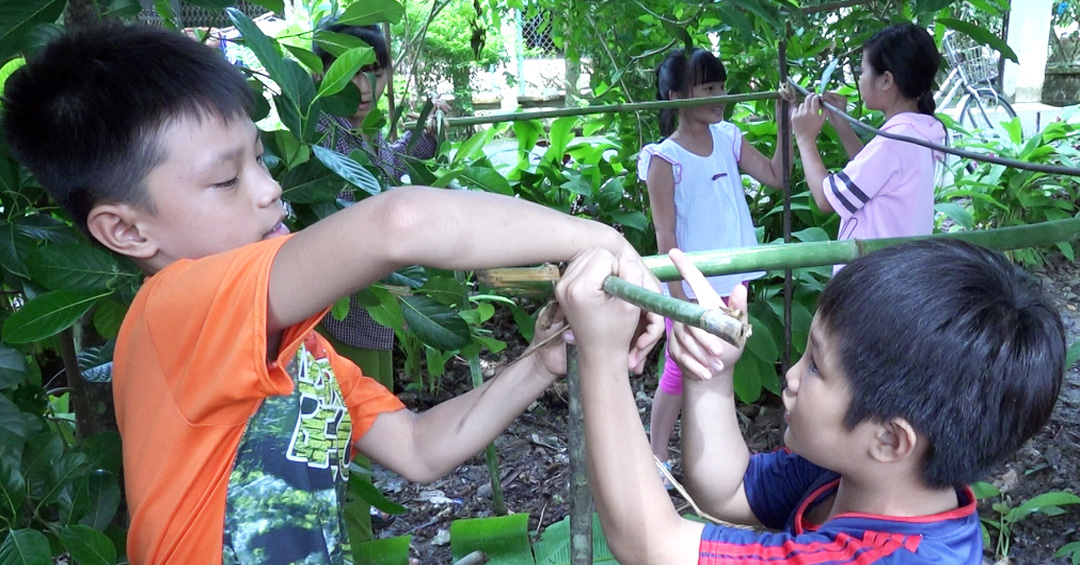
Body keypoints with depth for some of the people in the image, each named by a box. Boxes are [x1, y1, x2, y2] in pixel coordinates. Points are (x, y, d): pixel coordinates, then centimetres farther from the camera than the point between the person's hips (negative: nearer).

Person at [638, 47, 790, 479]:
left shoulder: (729, 139, 4)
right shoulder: (665, 158, -14)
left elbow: (776, 177, 4)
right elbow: (665, 235, -15)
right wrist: (679, 295, -16)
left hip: (731, 279, 6)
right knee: (680, 370, 4)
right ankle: (657, 456, 19)